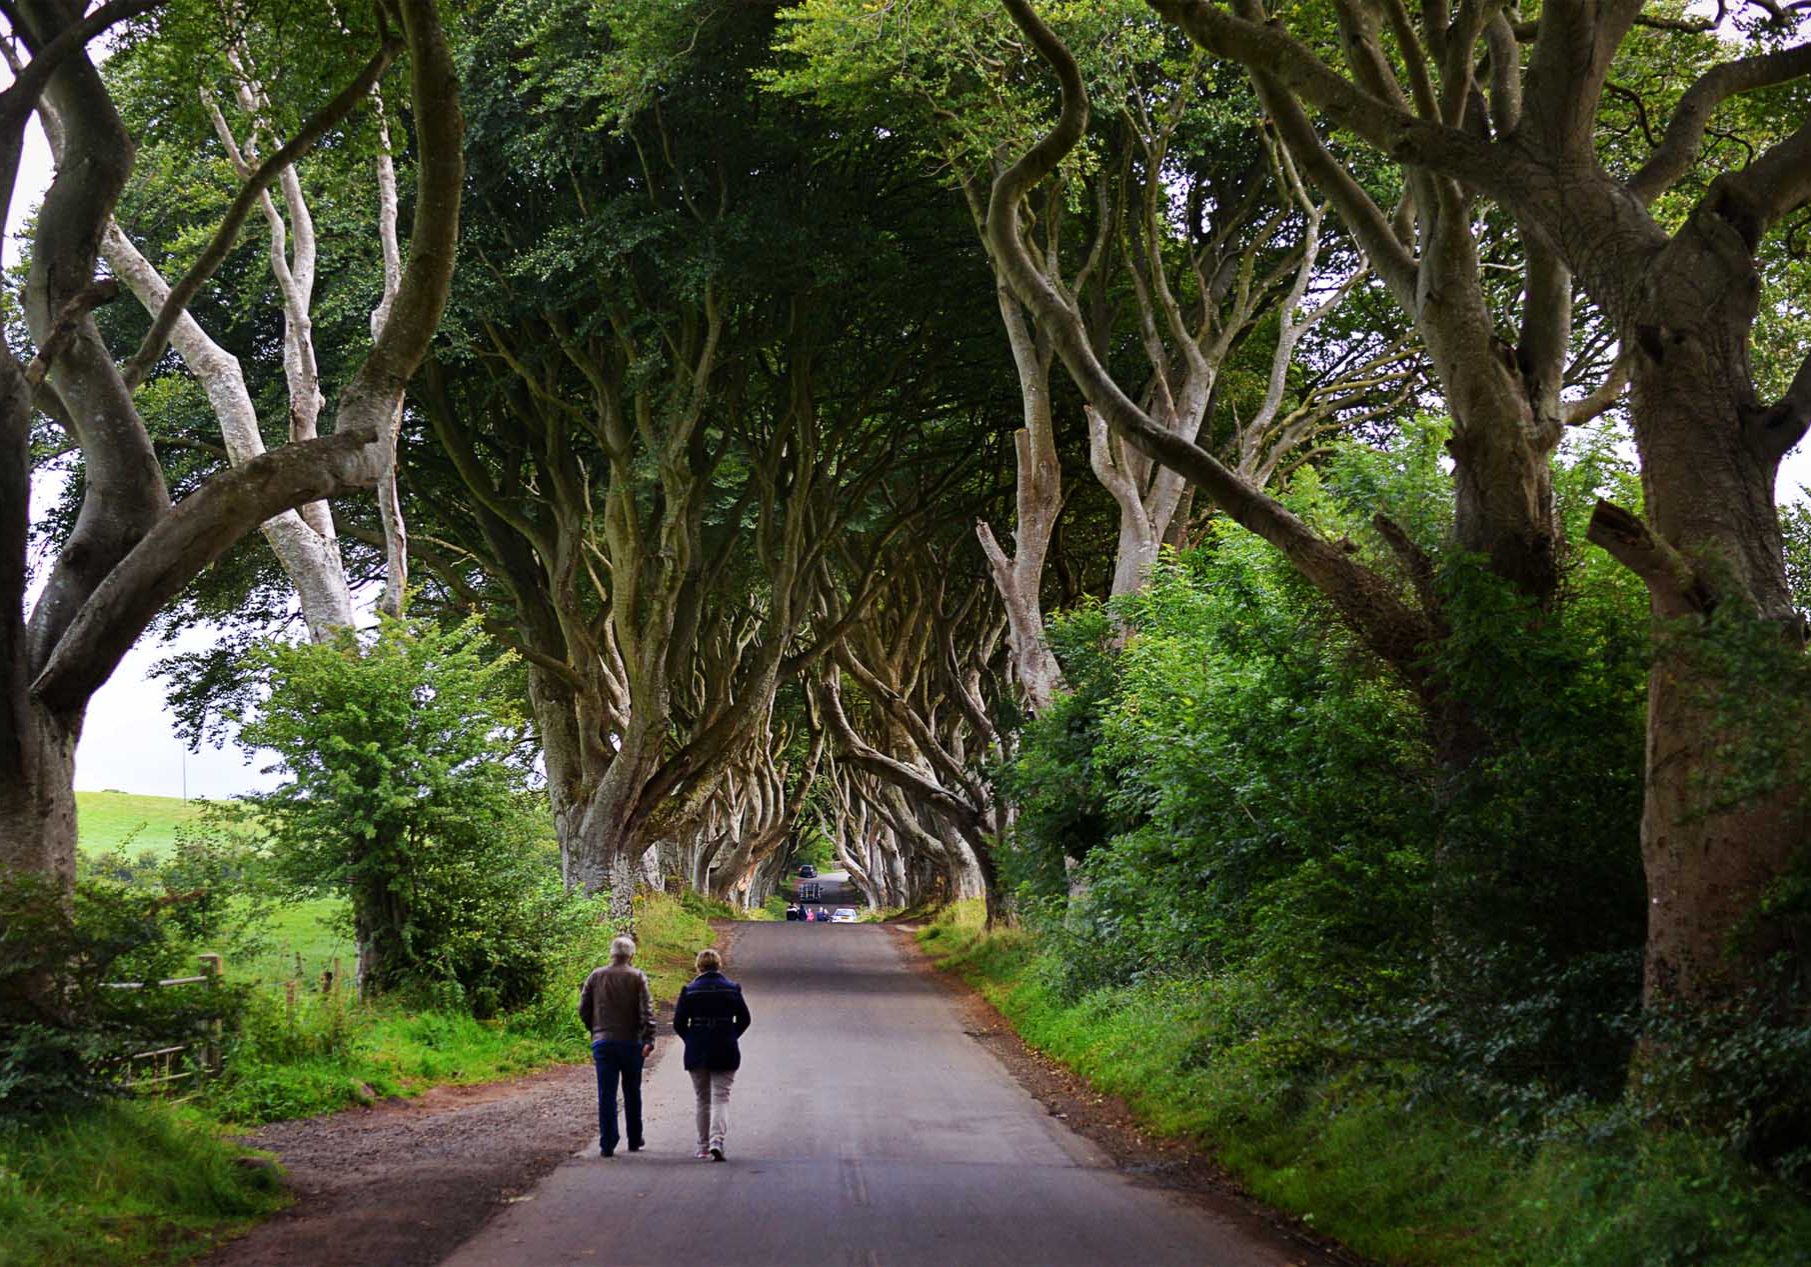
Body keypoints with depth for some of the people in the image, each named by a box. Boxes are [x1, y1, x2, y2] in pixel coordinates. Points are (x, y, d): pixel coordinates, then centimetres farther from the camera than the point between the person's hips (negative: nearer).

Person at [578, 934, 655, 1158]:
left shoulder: (596, 976, 5)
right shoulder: (637, 977, -3)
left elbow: (583, 1009, 6)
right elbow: (647, 1010, -12)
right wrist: (649, 1039, -15)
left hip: (602, 1042, 1)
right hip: (631, 1042, -1)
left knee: (606, 1095, 2)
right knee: (632, 1094, 12)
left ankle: (607, 1145, -3)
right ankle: (634, 1141, 20)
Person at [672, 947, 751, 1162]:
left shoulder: (689, 991, -4)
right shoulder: (732, 989, -1)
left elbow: (678, 1023, -3)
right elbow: (744, 1019, 4)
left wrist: (691, 1040, 12)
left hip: (697, 1054, 1)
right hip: (725, 1054, -1)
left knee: (703, 1100, 14)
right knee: (721, 1097, 0)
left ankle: (703, 1147, 19)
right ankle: (716, 1141, -21)